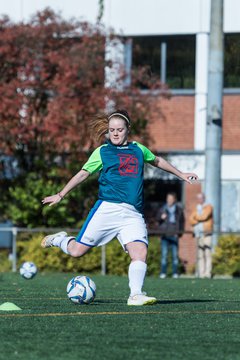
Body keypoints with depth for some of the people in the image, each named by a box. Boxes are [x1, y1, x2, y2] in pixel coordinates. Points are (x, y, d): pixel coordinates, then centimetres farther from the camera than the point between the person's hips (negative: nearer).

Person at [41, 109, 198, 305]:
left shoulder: (139, 149, 18)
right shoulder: (102, 152, 8)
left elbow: (157, 161, 36)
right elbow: (83, 174, 10)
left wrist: (181, 174, 44)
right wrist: (60, 195, 5)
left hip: (133, 214, 3)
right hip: (107, 208, -3)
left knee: (140, 252, -19)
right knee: (77, 251, -5)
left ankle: (136, 295, -18)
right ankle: (59, 240, 27)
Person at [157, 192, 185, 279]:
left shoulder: (179, 209, 8)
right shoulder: (163, 209, 9)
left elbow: (182, 221, 11)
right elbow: (158, 219, 10)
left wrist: (179, 232, -1)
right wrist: (161, 217, -13)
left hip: (174, 234, 0)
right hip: (165, 234, 0)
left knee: (175, 254, 0)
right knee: (164, 254, -3)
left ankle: (175, 273, 3)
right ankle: (163, 273, -1)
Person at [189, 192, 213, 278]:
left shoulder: (208, 207, 1)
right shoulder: (196, 209, 18)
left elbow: (204, 216, -14)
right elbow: (191, 220, 7)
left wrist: (197, 218, 2)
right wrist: (199, 222, -9)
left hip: (207, 233, -5)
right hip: (198, 233, 5)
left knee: (207, 253, -13)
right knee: (200, 255, 0)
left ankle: (207, 273, -17)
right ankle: (201, 273, -1)